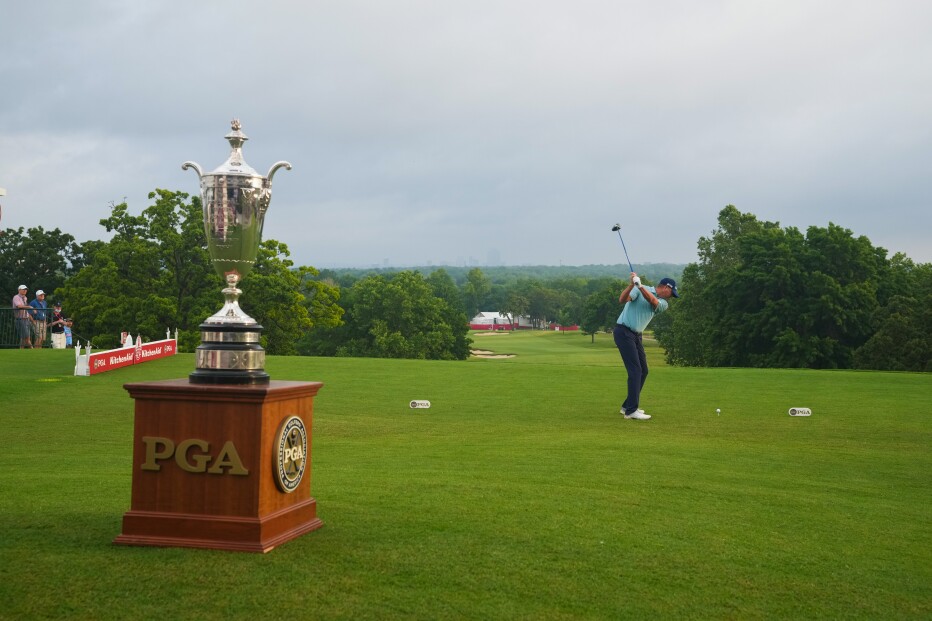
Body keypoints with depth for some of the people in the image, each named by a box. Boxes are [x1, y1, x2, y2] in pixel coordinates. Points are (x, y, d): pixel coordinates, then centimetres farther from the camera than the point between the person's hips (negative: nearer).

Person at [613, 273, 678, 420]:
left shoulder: (663, 304, 7)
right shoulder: (638, 289, -7)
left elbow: (652, 300, -16)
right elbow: (622, 300, -21)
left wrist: (640, 286, -32)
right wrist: (631, 285, -36)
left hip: (637, 336, 8)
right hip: (624, 332, -8)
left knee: (643, 371, 10)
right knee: (635, 370, -14)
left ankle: (628, 406, 22)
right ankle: (631, 411, -15)